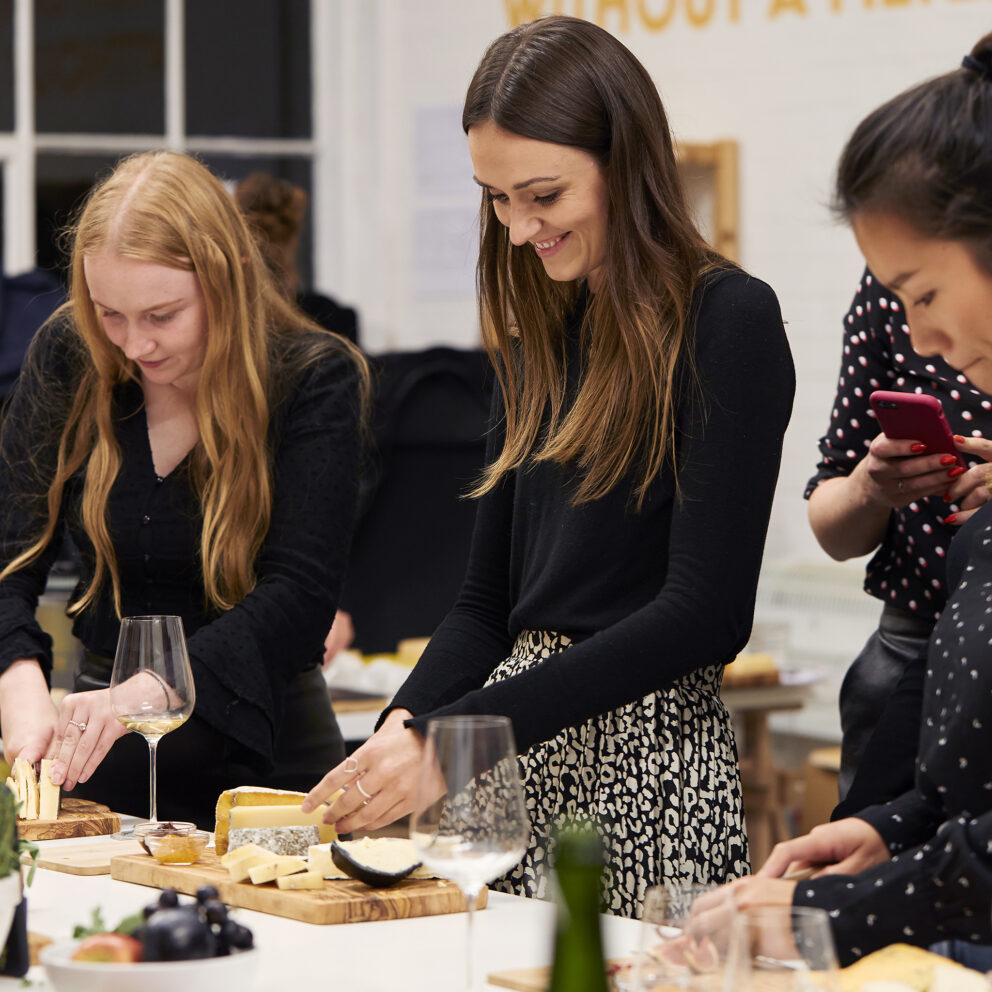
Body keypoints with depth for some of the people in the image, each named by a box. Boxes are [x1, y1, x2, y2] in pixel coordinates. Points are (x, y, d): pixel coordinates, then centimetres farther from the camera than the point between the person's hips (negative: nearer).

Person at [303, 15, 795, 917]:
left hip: (647, 778, -6)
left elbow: (703, 614, -16)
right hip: (518, 763, 6)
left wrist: (451, 738, -19)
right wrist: (399, 731, -5)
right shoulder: (540, 338, 14)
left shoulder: (726, 323, -8)